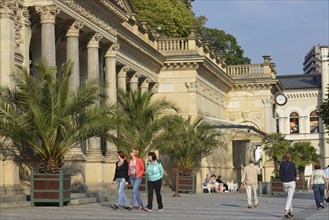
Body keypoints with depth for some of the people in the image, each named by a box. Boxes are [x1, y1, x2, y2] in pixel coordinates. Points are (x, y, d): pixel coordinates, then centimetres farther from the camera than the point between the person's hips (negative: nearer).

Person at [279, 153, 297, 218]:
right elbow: (295, 174, 4)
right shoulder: (293, 164, -4)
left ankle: (290, 211, 22)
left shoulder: (282, 164, -1)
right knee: (289, 198, -6)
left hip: (284, 183, 3)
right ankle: (286, 211, -24)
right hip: (292, 182, -3)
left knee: (289, 197, 21)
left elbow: (280, 175, -2)